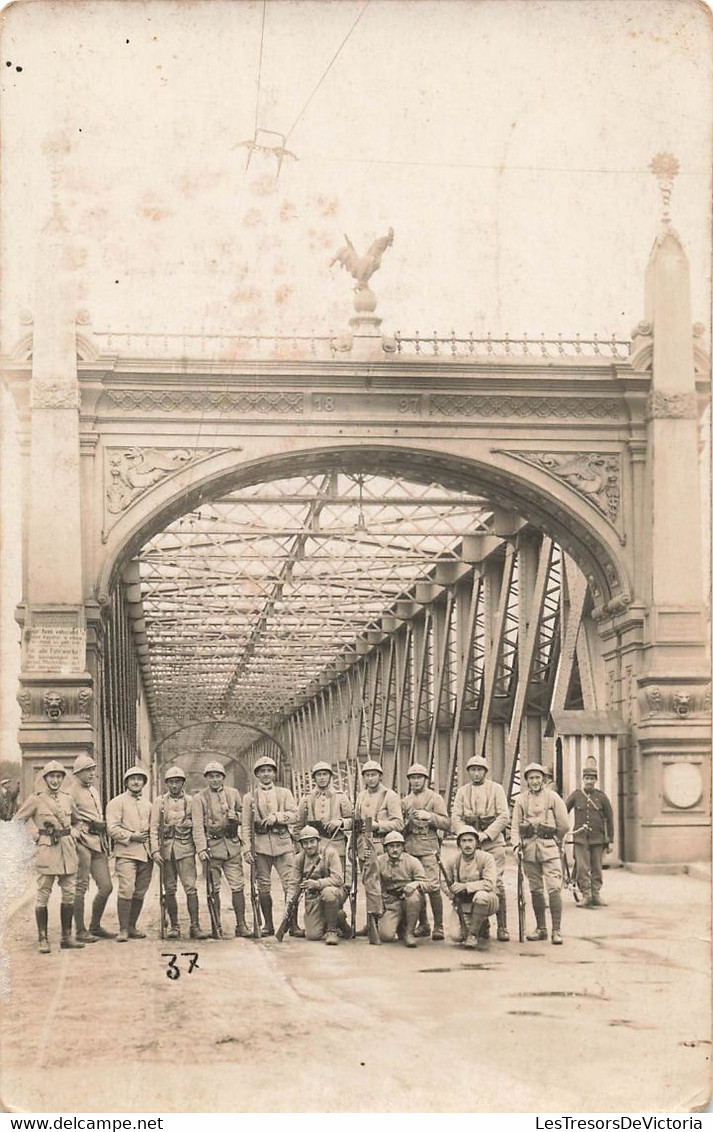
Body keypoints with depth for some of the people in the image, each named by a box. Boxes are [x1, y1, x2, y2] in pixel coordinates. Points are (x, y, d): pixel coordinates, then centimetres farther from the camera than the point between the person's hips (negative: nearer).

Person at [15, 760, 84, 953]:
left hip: (68, 849, 5)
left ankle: (66, 937, 14)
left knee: (69, 894, 6)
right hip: (47, 850, -5)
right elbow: (17, 822, 2)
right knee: (43, 895, -4)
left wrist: (74, 834, 11)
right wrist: (33, 838, -4)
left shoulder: (67, 798, 12)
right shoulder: (36, 799, -2)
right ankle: (43, 939, 0)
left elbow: (76, 820, 29)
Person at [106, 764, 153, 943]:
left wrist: (150, 837, 10)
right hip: (126, 853, -6)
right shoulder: (117, 802, 0)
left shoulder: (147, 804, 19)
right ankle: (123, 930, -9)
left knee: (140, 892, 6)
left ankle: (132, 927, 17)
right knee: (126, 890, -15)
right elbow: (112, 828, -8)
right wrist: (132, 836, -14)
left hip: (145, 853, 6)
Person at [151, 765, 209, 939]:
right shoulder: (159, 802, 8)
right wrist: (155, 850, -6)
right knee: (170, 889, 4)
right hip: (166, 848, 1)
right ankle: (173, 926, 12)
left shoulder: (190, 801, 7)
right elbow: (154, 828, 4)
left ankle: (195, 926, -8)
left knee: (191, 887, -9)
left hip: (185, 848, -1)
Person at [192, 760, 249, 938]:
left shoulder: (233, 793, 10)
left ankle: (241, 925, 3)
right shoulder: (200, 798, 0)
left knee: (238, 886, -1)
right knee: (213, 888, 3)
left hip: (232, 843, 2)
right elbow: (197, 825, -7)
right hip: (212, 844, -2)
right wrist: (201, 848, -16)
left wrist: (235, 816, 1)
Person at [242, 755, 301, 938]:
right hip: (260, 845, 1)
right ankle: (268, 925, 12)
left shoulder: (284, 793, 11)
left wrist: (277, 816, -16)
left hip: (282, 843, -1)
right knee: (263, 887, 3)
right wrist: (247, 849, -2)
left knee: (290, 885, -7)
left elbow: (294, 815, 0)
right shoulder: (249, 797, 11)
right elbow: (246, 826, 7)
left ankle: (293, 925, -3)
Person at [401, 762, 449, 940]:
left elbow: (445, 823, -2)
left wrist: (429, 816, -16)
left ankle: (438, 926, -6)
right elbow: (401, 825, 23)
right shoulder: (405, 801, 18)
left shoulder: (435, 798, 4)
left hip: (429, 847, -5)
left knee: (432, 887, -12)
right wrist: (407, 823, 1)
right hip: (410, 848, 5)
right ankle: (423, 925, 15)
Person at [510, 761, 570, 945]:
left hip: (549, 847, -3)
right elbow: (515, 825, 7)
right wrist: (516, 844, -8)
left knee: (554, 888, -11)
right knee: (535, 889, 8)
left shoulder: (552, 797, 1)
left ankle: (556, 930, -11)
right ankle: (541, 928, 17)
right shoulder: (521, 799, 8)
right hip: (529, 847, 3)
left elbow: (564, 825, 5)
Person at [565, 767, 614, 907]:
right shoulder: (576, 795, 2)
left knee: (596, 868, 6)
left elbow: (609, 818, 8)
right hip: (580, 838, -1)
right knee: (582, 868, -9)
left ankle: (596, 895, 15)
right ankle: (586, 896, -6)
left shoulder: (601, 797, 3)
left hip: (597, 838, 1)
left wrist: (610, 839, 7)